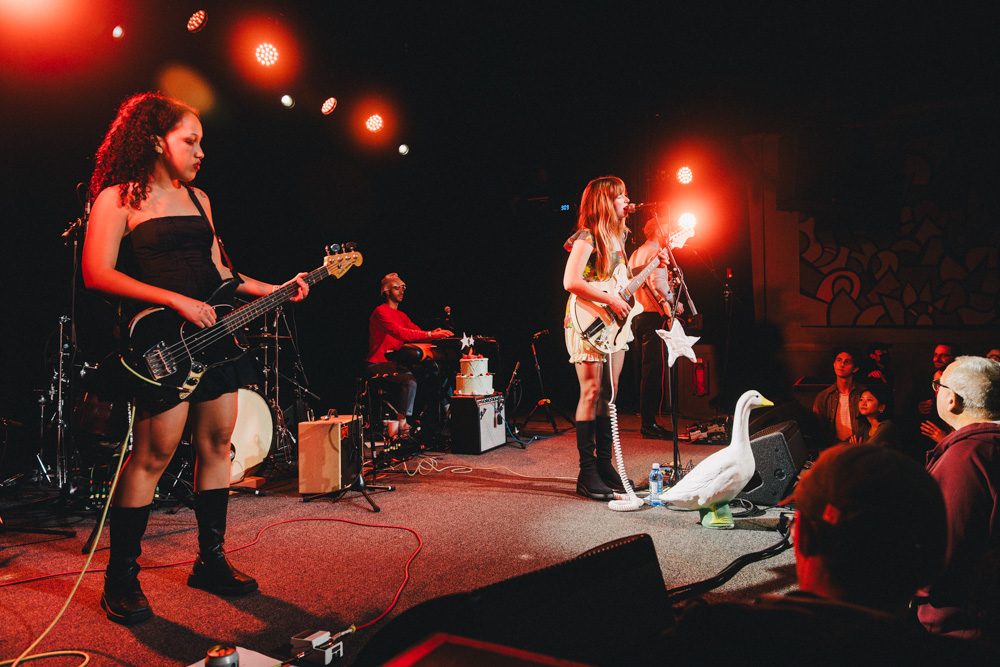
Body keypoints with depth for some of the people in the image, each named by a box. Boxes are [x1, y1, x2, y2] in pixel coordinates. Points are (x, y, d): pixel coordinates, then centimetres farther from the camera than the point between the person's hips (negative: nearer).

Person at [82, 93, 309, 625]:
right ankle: (121, 580, 7)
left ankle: (211, 561, 21)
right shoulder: (118, 198, -1)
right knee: (154, 453, -8)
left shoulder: (197, 199, 19)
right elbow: (97, 273, -12)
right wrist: (176, 301, -19)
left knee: (217, 446, 8)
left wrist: (274, 290, 12)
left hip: (215, 332, 7)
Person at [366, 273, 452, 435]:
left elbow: (417, 332, 5)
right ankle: (401, 423, -22)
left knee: (432, 372, -13)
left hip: (395, 362, 8)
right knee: (410, 378, -30)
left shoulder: (402, 315, 20)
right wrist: (430, 334, -31)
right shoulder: (381, 312, -9)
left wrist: (435, 334, -18)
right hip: (378, 364, -8)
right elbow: (401, 333, -24)